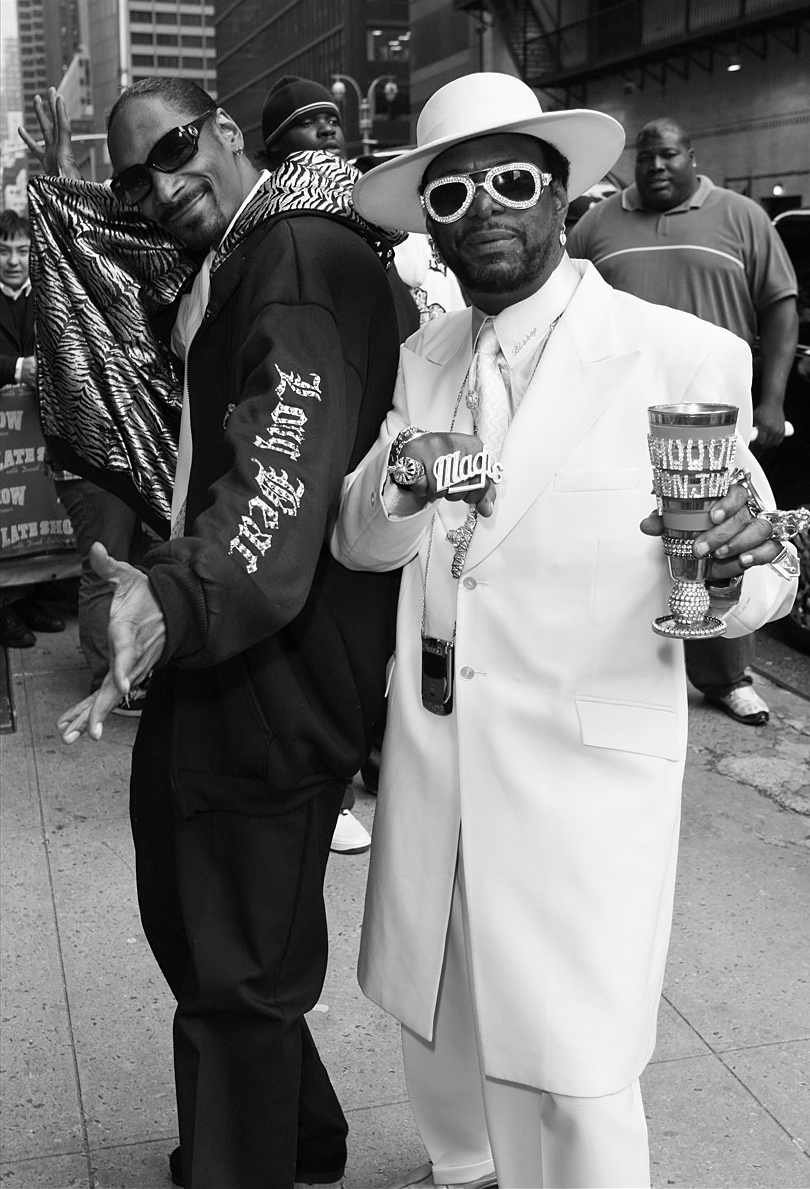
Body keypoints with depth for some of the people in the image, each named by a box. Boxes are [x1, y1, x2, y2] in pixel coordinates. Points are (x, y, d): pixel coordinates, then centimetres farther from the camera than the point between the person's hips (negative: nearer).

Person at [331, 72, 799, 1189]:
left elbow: (764, 575, -7)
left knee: (577, 1076, 5)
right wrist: (399, 485, -18)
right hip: (434, 752, 5)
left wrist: (740, 568, -31)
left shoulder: (684, 356, -12)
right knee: (438, 1023, 22)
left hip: (587, 765, -5)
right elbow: (360, 544, 4)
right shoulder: (427, 357, 5)